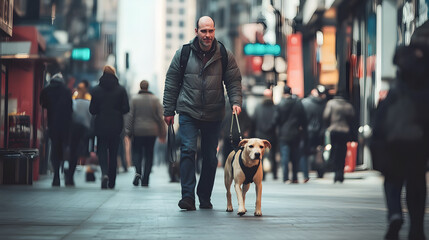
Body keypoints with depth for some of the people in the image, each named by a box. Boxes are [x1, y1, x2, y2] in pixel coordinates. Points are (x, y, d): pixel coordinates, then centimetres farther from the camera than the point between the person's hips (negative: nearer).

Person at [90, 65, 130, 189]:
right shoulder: (121, 90, -2)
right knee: (113, 152, 10)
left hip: (101, 126, -1)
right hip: (116, 126, 1)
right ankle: (111, 181, 14)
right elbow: (126, 108, -4)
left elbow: (92, 110, -1)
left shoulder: (96, 90, -1)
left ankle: (105, 173, -22)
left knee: (102, 151, 5)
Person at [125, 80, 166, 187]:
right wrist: (162, 133, 6)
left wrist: (128, 131, -1)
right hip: (151, 131, 1)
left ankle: (138, 172, -19)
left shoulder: (134, 99, -2)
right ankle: (145, 180, 4)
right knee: (149, 154, 7)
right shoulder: (155, 99, 1)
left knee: (136, 151, 8)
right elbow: (160, 116, 0)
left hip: (138, 131, -1)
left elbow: (130, 116, -5)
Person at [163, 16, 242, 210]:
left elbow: (234, 81, 5)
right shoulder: (183, 54, 0)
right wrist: (168, 111, 5)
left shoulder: (225, 56, 1)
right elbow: (171, 83, 6)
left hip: (214, 115, 1)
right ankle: (188, 196, -17)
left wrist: (235, 101, -12)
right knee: (188, 150, -15)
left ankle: (205, 198, 19)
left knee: (210, 157, 6)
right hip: (188, 113, -1)